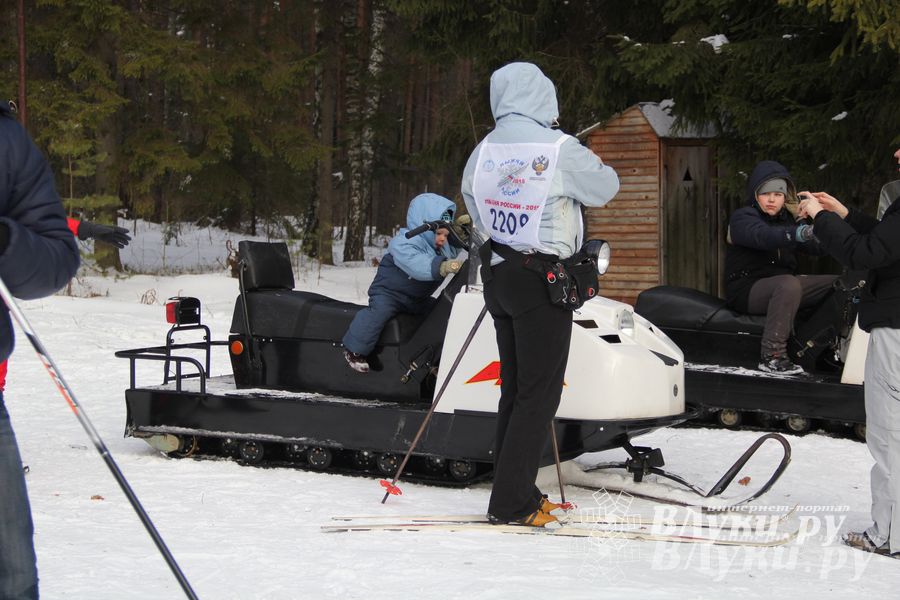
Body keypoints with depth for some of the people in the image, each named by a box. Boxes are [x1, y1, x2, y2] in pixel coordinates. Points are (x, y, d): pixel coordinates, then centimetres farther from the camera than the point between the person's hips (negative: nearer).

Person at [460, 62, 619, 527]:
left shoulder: (484, 149, 1)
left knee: (515, 388, 15)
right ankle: (511, 502, -2)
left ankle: (513, 493, 21)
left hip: (498, 274, 7)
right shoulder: (560, 149, -16)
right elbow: (605, 187, -2)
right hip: (543, 279, -7)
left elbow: (471, 200, 13)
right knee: (539, 394, -1)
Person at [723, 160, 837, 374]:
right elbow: (763, 236, -31)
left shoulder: (787, 219, 15)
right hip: (747, 289, -7)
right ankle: (771, 355, -38)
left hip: (782, 285, 7)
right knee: (788, 284, -37)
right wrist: (797, 233, -49)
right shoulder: (742, 218, -6)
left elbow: (817, 247, 0)